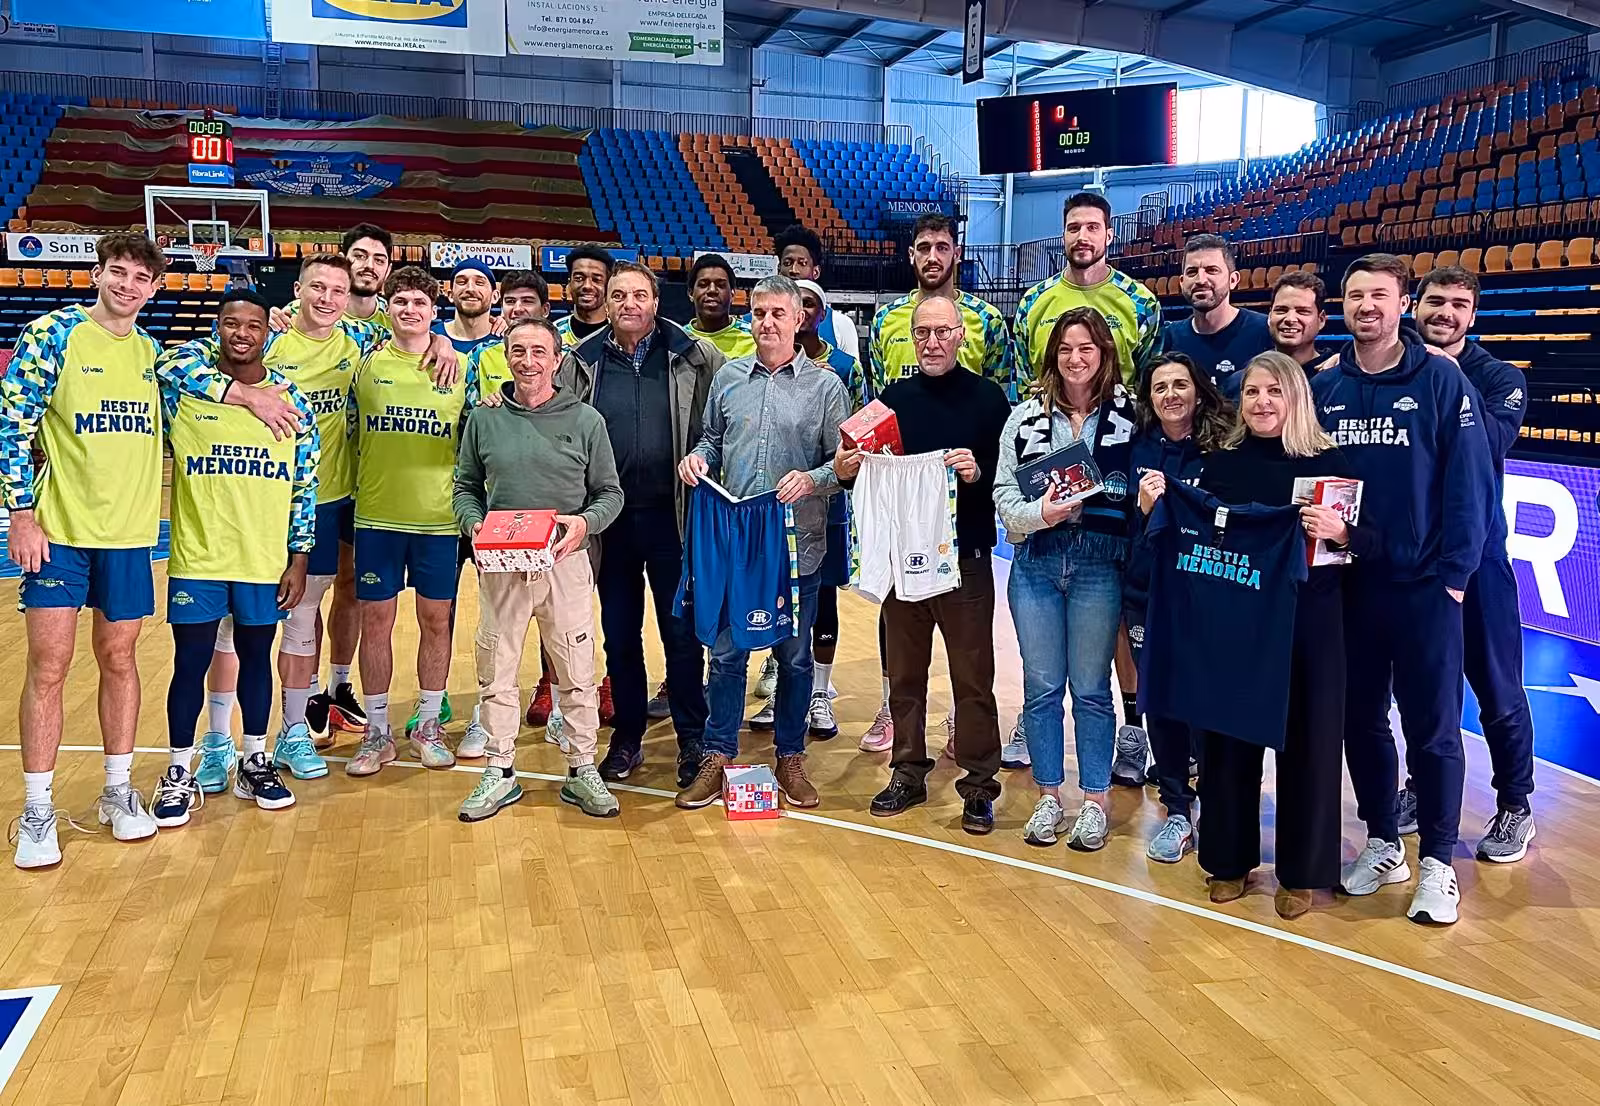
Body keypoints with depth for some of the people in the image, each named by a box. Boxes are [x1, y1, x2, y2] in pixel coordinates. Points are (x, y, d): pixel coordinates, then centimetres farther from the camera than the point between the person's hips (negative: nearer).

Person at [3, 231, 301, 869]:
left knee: (119, 656, 10)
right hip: (57, 529, -4)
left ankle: (118, 790, 24)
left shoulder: (152, 351, 10)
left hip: (129, 532, 4)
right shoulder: (53, 333, -4)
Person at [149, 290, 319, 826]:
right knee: (191, 662, 3)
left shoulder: (293, 401, 1)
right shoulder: (179, 386, -3)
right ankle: (179, 774, 17)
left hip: (266, 560, 1)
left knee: (256, 656, 12)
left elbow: (305, 486, 4)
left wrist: (298, 559, 1)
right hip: (197, 557, -1)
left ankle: (254, 763, 26)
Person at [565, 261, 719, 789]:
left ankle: (693, 738, 16)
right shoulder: (584, 361, 6)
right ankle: (627, 737, 24)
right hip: (610, 516, 3)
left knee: (681, 628, 4)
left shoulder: (694, 356, 0)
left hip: (670, 513, -2)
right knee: (619, 631, 11)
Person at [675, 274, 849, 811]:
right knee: (726, 651, 6)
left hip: (797, 544, -2)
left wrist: (812, 480, -21)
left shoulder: (825, 386, 0)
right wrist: (698, 458, -4)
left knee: (794, 654, 9)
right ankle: (718, 757, 18)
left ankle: (790, 757, 24)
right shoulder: (728, 378, 8)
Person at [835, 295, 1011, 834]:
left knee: (972, 676, 3)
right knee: (904, 672, 12)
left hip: (965, 556, -3)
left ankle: (979, 785, 14)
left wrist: (979, 472, -25)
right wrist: (846, 470, -6)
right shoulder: (894, 397, 8)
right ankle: (907, 773, 26)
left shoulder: (987, 396, -2)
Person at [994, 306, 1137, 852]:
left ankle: (1095, 803, 20)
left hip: (1099, 563, -2)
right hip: (1036, 561, 2)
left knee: (1091, 688, 6)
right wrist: (1038, 513, -14)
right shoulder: (1026, 417, 6)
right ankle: (1048, 798, 22)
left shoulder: (1128, 415, 1)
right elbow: (1003, 492, 4)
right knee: (1041, 686, 8)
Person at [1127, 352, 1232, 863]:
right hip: (1146, 593, 3)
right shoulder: (1136, 450, 3)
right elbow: (1120, 519, 2)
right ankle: (1177, 810, 22)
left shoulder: (1221, 448, -5)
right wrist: (1146, 510, -18)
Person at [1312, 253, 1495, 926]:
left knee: (1432, 728, 4)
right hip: (1348, 585, 4)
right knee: (1361, 719, 12)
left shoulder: (1441, 380, -5)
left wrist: (1452, 575, -11)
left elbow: (1470, 484, -7)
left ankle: (1438, 862, 18)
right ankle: (1381, 842, 28)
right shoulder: (1324, 388, 5)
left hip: (1424, 588, -3)